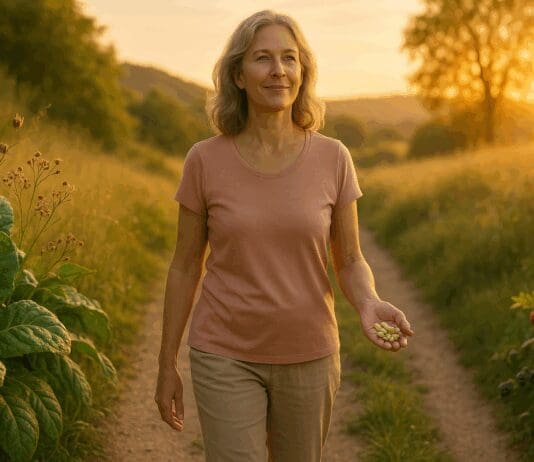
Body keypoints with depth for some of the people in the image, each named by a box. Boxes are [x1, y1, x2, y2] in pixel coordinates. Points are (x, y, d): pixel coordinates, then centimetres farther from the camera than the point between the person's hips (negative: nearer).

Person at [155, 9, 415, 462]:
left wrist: (371, 306, -22)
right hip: (227, 356, -1)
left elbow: (350, 261, 0)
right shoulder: (205, 161, -9)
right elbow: (185, 266, -1)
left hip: (308, 354, 2)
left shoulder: (333, 159, -7)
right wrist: (167, 366, 2)